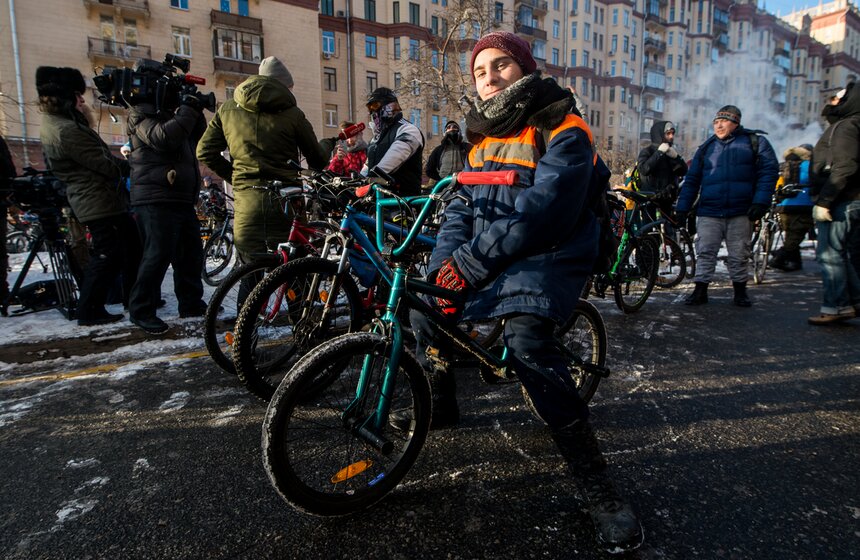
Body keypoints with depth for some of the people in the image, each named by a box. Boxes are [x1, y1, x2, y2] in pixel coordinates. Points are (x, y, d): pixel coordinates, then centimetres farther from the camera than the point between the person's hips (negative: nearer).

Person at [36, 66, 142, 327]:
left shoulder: (52, 125, 13)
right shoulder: (67, 131, -21)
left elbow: (91, 155, 13)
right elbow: (108, 164, -20)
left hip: (92, 200, 11)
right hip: (101, 202, -11)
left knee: (130, 246, 17)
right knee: (108, 256, -3)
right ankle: (89, 311, 7)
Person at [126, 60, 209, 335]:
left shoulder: (167, 114, 24)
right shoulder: (141, 115, -4)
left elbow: (195, 137, 23)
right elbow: (162, 137, -23)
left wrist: (196, 113, 8)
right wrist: (188, 111, -16)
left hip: (182, 199, 9)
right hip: (156, 200, -9)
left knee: (192, 253, 11)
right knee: (158, 255, -11)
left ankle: (191, 303, 21)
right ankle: (141, 310, 0)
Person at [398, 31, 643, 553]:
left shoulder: (562, 129, -7)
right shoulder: (485, 137, 18)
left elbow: (542, 211, -22)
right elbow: (463, 205, 9)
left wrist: (472, 261, -24)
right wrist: (446, 263, -10)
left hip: (546, 255, -8)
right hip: (485, 255, 8)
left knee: (526, 339, -32)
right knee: (423, 300, 6)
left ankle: (597, 482, -21)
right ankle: (442, 404, 29)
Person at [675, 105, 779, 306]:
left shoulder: (754, 142, 6)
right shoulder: (706, 148, 13)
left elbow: (769, 171, -2)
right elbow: (691, 180, 11)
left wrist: (760, 202, -13)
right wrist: (682, 207, 3)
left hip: (740, 212, -1)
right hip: (709, 212, 2)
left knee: (739, 255, 7)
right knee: (705, 252, -1)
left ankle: (740, 291, 20)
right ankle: (700, 290, 5)